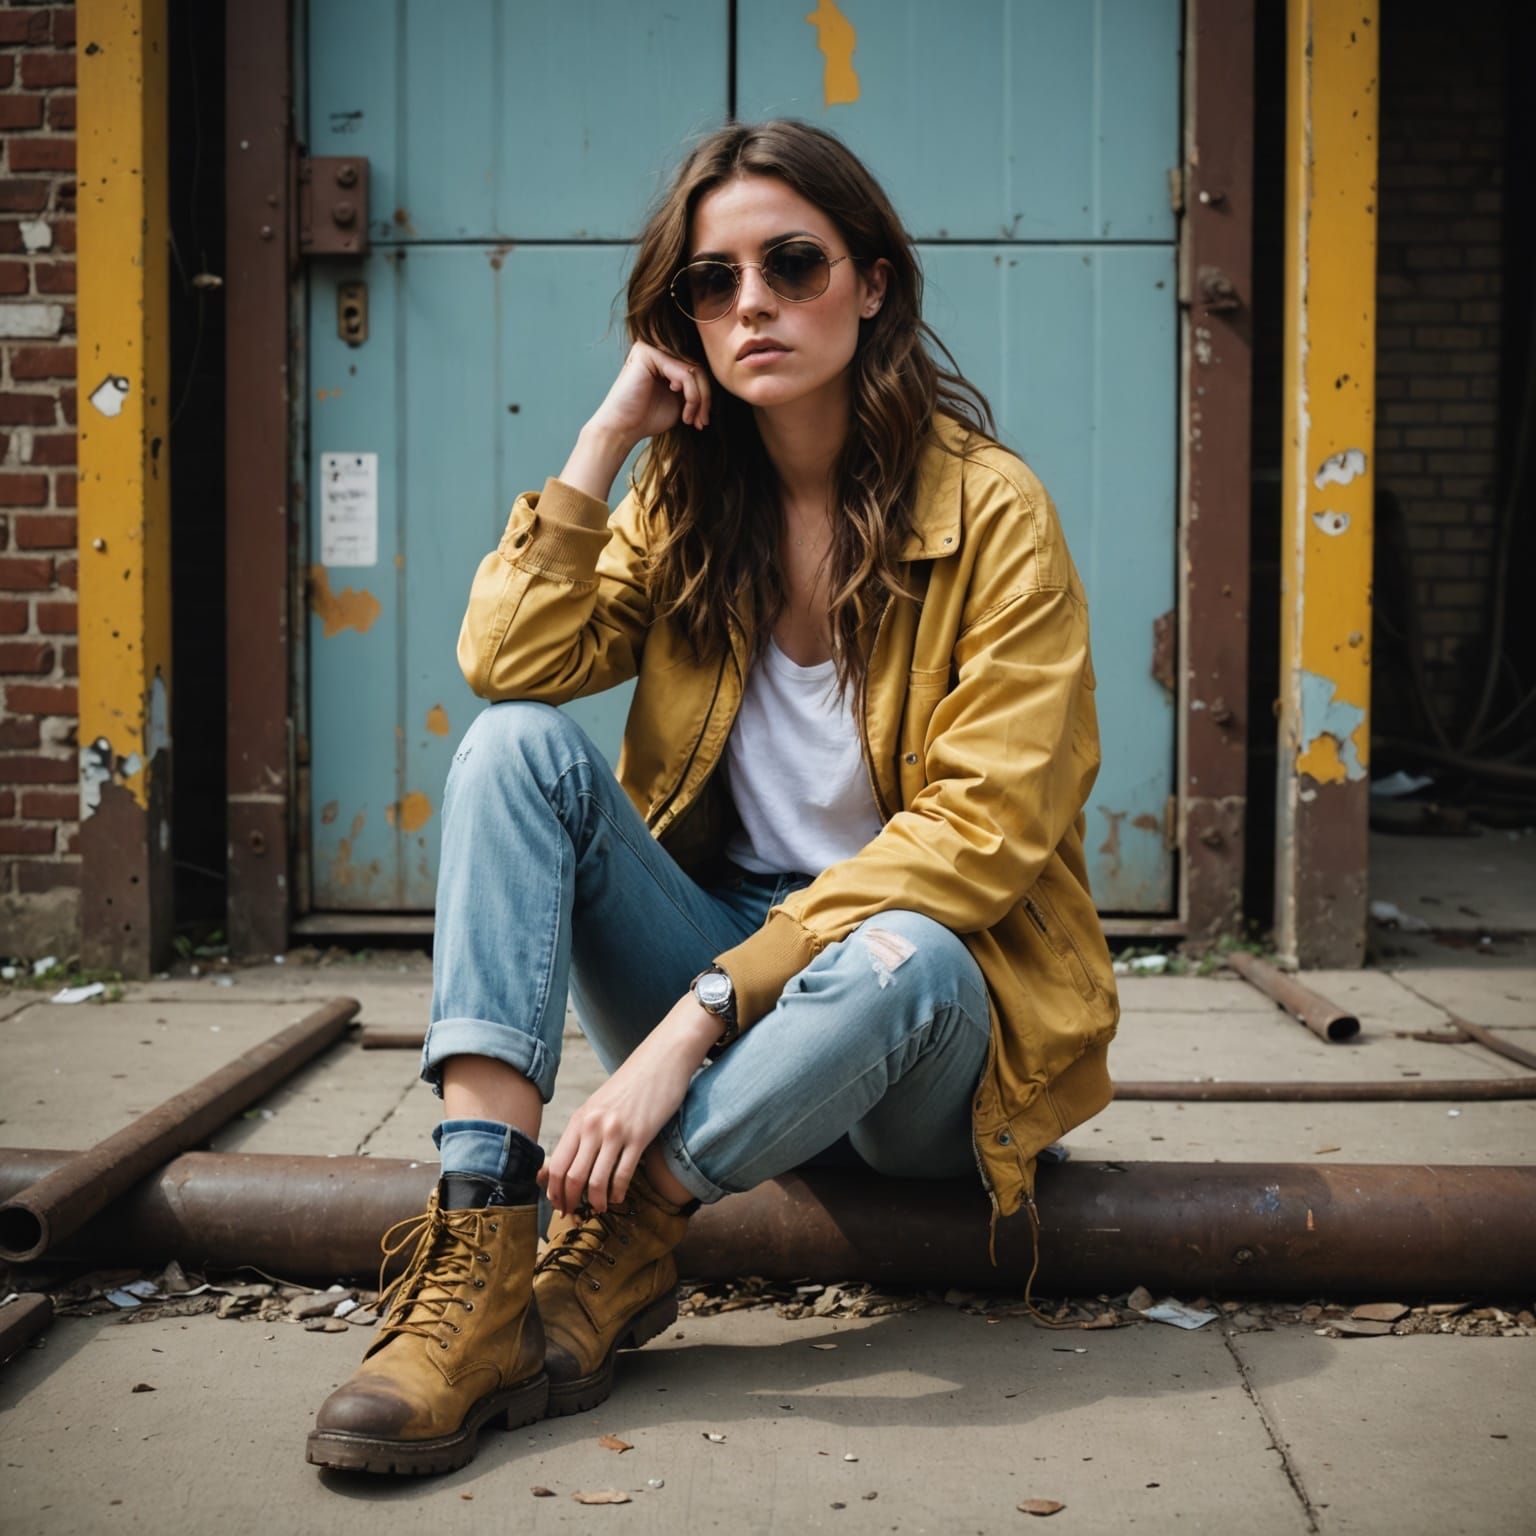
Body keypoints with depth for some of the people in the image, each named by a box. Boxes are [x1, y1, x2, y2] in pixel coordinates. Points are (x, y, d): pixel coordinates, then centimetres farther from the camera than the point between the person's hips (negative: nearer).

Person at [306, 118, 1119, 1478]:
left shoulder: (991, 510, -10)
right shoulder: (686, 497, 7)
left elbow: (981, 829, -18)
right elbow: (509, 663, -8)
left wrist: (699, 1011, -25)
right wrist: (609, 435, -10)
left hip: (926, 1007, -4)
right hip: (716, 974, 4)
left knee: (899, 957, -39)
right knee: (518, 745, -19)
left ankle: (607, 1262, -21)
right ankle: (479, 1270, -31)